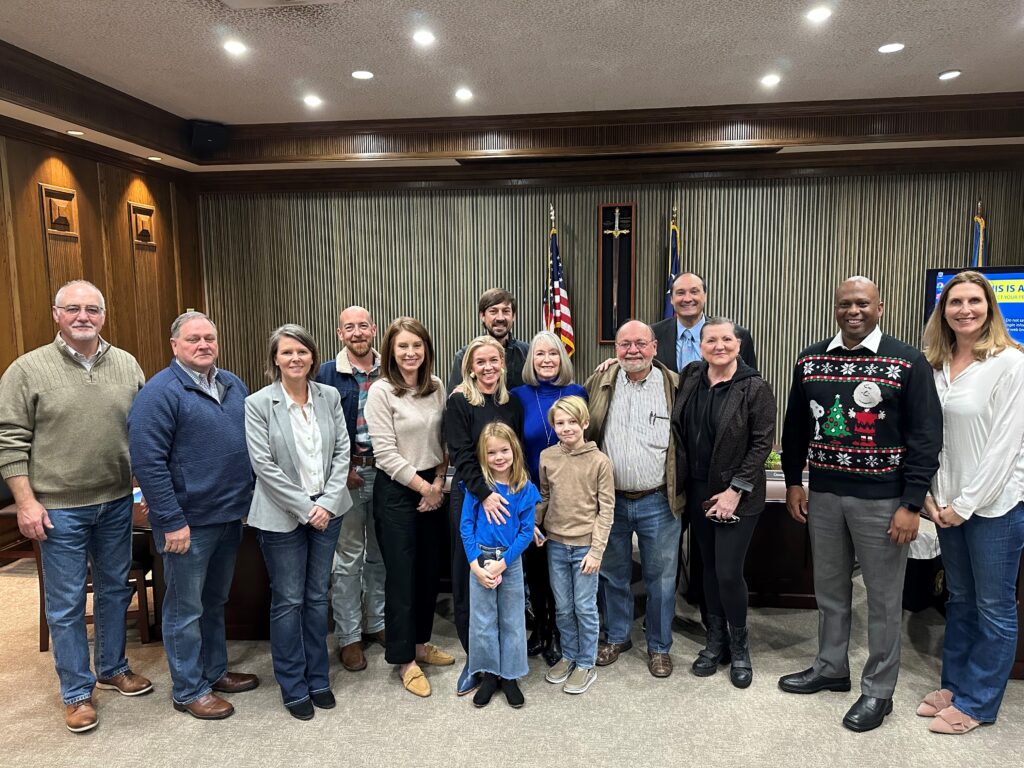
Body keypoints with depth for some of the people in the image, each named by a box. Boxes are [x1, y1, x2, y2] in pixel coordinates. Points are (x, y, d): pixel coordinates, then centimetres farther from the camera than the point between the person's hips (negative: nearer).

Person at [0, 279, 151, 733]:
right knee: (66, 603, 7)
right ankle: (76, 692, 23)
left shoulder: (127, 366, 3)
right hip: (59, 508, -3)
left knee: (114, 590, 17)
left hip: (117, 503, 4)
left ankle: (112, 669, 36)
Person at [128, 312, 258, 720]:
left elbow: (252, 443, 16)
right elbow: (147, 461, -18)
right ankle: (189, 690, 22)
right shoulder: (160, 393, -14)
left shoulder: (233, 385, 8)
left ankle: (215, 671, 36)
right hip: (189, 522, -7)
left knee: (215, 602, 21)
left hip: (230, 516, 7)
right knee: (185, 608, 7)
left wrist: (251, 499, 12)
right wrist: (172, 521, -20)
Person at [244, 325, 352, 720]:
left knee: (317, 596, 14)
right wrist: (305, 508, -13)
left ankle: (318, 679, 29)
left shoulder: (329, 396, 1)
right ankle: (293, 688, 23)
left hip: (327, 511, 3)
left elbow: (342, 451, 1)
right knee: (288, 600, 7)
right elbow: (264, 465, -12)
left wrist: (327, 503, -9)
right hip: (282, 516, -3)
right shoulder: (258, 404, -9)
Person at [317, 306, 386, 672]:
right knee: (348, 558, 4)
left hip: (386, 472, 3)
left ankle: (378, 622, 30)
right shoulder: (328, 374, -4)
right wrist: (342, 470, -10)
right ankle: (348, 636, 16)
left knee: (381, 553, 14)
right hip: (347, 473, -3)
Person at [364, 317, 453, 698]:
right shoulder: (381, 391, -12)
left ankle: (421, 642, 33)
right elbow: (386, 454, -15)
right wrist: (423, 487, -11)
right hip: (396, 491, -5)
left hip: (433, 488, 6)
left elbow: (442, 441, 9)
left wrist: (438, 484, -2)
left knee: (429, 570, 14)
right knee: (401, 575, 3)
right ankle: (404, 659, 18)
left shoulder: (437, 387, 4)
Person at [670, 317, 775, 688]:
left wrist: (736, 489, -15)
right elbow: (679, 431, 15)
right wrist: (680, 483, 6)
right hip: (698, 491, 5)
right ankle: (716, 641, 30)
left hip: (736, 495, -5)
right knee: (709, 567, 14)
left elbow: (763, 442, -12)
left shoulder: (755, 387, -11)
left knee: (728, 572, -3)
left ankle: (739, 647, 20)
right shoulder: (689, 377, 3)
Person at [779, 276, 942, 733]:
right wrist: (793, 482, 8)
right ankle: (830, 668, 35)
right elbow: (795, 426, 12)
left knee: (884, 598, 7)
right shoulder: (810, 360, 5)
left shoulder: (908, 362, -7)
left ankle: (878, 691, 23)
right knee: (829, 589, 17)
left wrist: (911, 504, -13)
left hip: (881, 499, -4)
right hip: (823, 494, 4)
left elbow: (925, 437, -9)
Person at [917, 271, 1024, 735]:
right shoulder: (936, 366, 7)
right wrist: (929, 495, 0)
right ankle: (953, 685, 30)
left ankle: (977, 703, 20)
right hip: (948, 504, 6)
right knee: (959, 600, 17)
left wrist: (966, 503, -13)